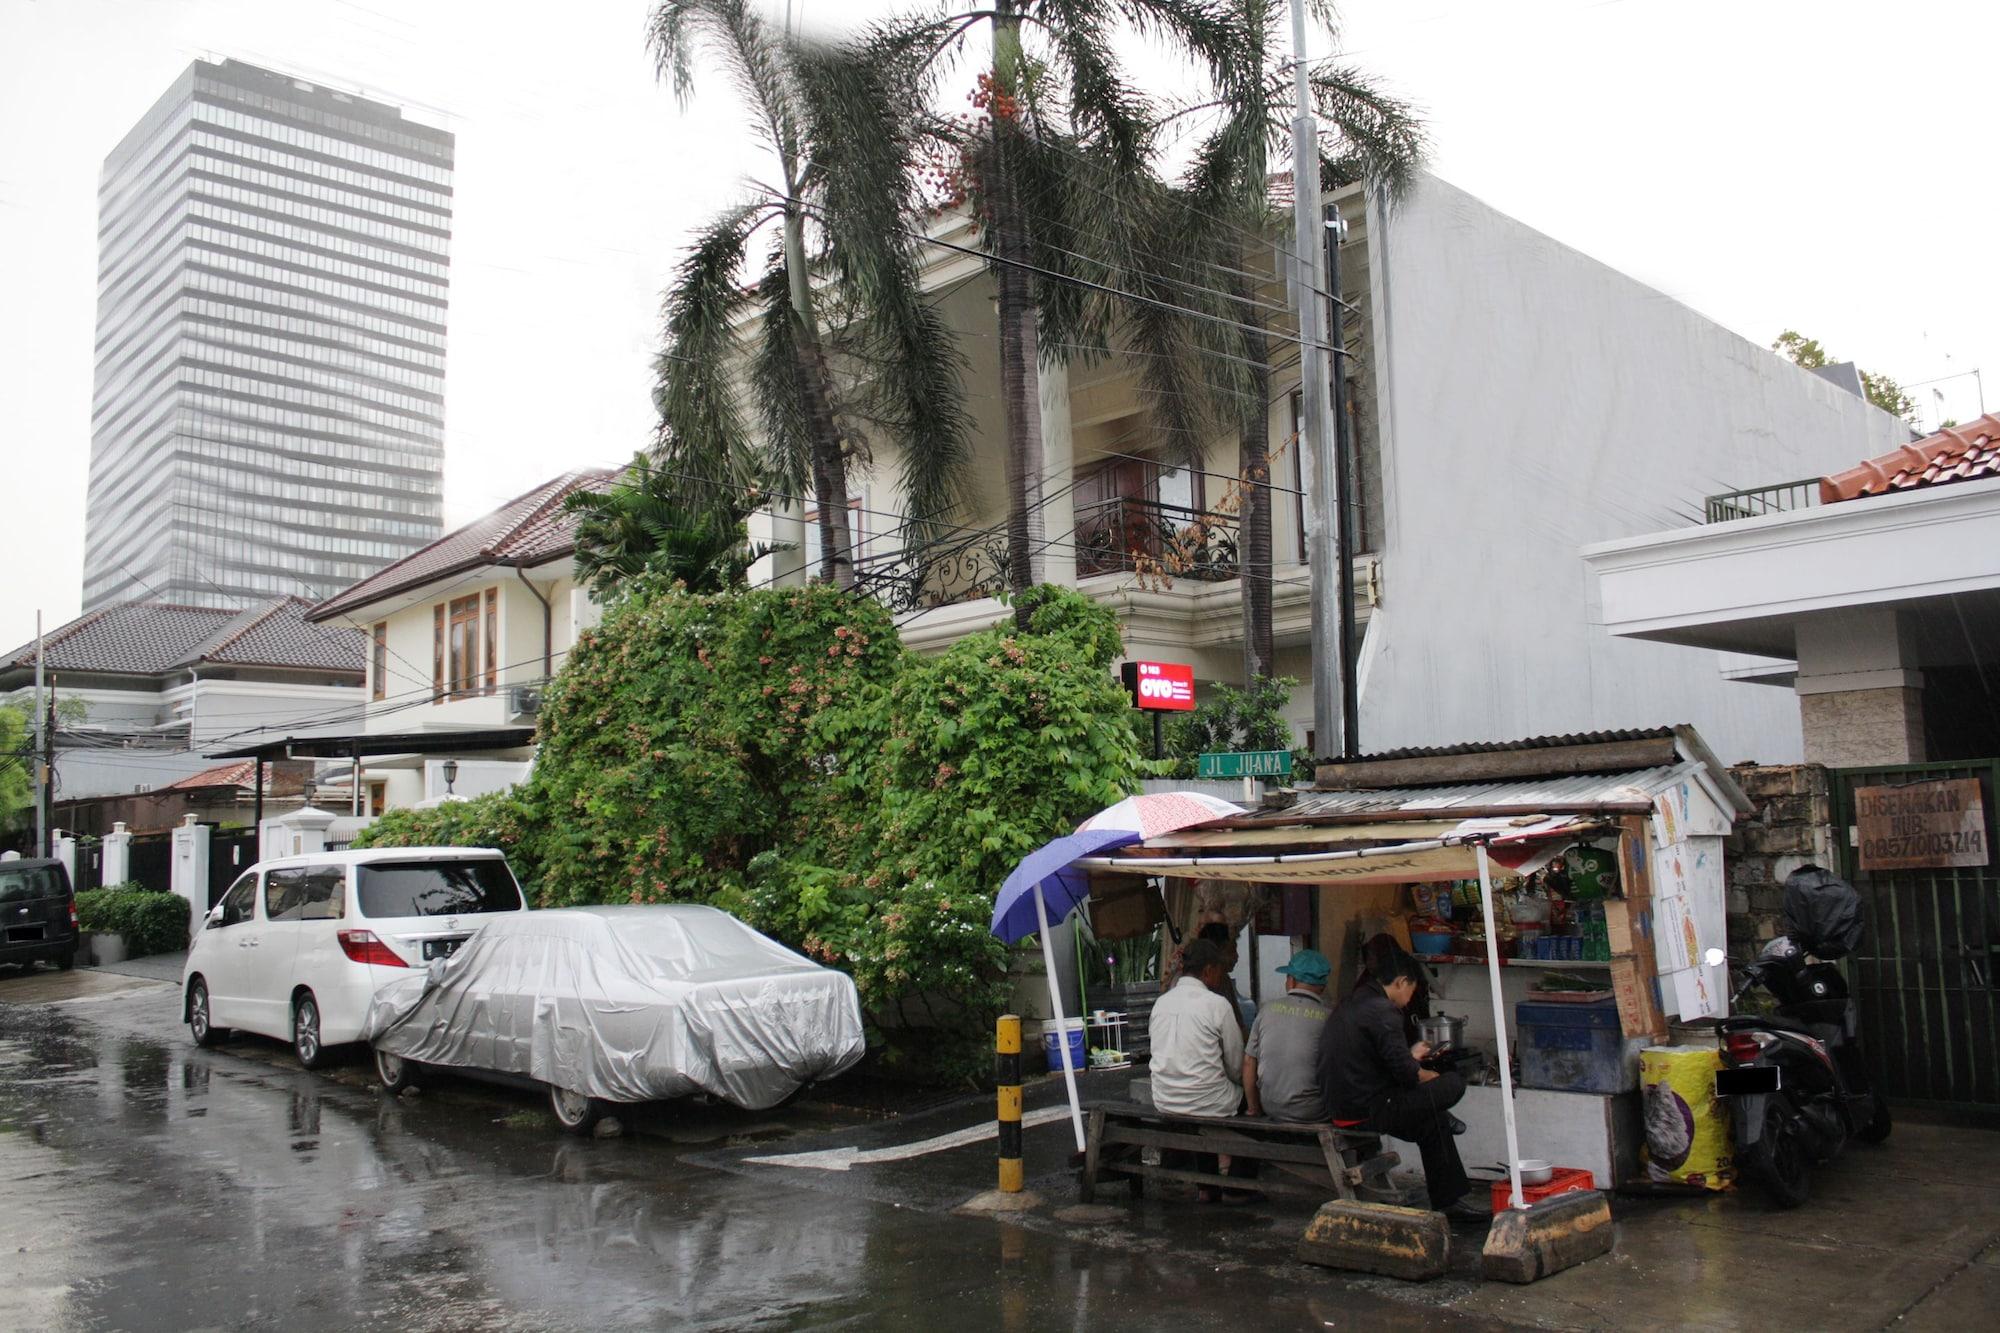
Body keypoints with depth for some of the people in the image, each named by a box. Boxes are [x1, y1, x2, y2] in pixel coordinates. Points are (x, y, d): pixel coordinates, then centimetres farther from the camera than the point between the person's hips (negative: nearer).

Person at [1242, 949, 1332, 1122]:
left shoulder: (1267, 1010, -1)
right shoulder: (1328, 1017, -9)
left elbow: (1249, 1062, 3)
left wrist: (1254, 1109, 13)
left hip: (1271, 1109, 4)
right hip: (1312, 1114, -4)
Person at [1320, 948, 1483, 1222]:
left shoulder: (1349, 1006, 15)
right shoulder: (1383, 1011, -16)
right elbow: (1404, 1072, -18)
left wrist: (1410, 1057, 35)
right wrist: (1431, 1076, 2)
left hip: (1342, 1108, 10)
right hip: (1369, 1112, -10)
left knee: (1434, 1120, 23)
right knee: (1454, 1084, -4)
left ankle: (1449, 1202, 26)